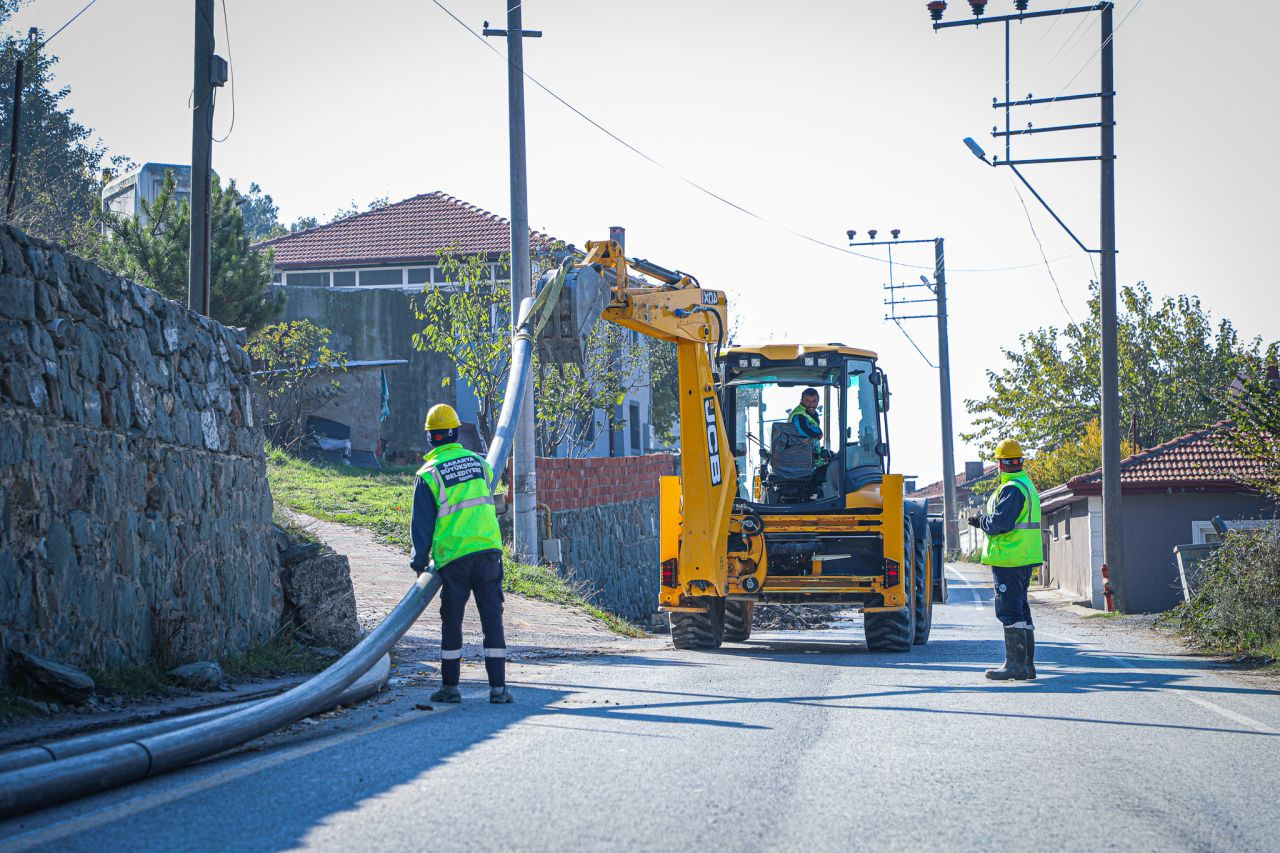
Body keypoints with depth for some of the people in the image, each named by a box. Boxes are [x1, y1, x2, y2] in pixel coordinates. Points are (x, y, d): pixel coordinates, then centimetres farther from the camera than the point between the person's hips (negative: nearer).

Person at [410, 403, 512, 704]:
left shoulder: (429, 474, -3)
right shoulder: (480, 463, 9)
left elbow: (422, 522, 0)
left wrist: (420, 560, 9)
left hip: (453, 556, -2)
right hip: (488, 549, 2)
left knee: (451, 621, 9)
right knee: (492, 618, 2)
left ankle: (450, 686, 15)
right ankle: (498, 687, -2)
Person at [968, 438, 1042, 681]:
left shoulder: (1011, 489, -15)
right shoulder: (1028, 486, 17)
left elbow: (1000, 522, -22)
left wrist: (981, 520, -4)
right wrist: (983, 520, 20)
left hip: (1009, 559, -10)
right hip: (1024, 559, 10)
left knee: (1009, 611, -9)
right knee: (1021, 610, 15)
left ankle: (1015, 664, -11)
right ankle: (1027, 664, 19)